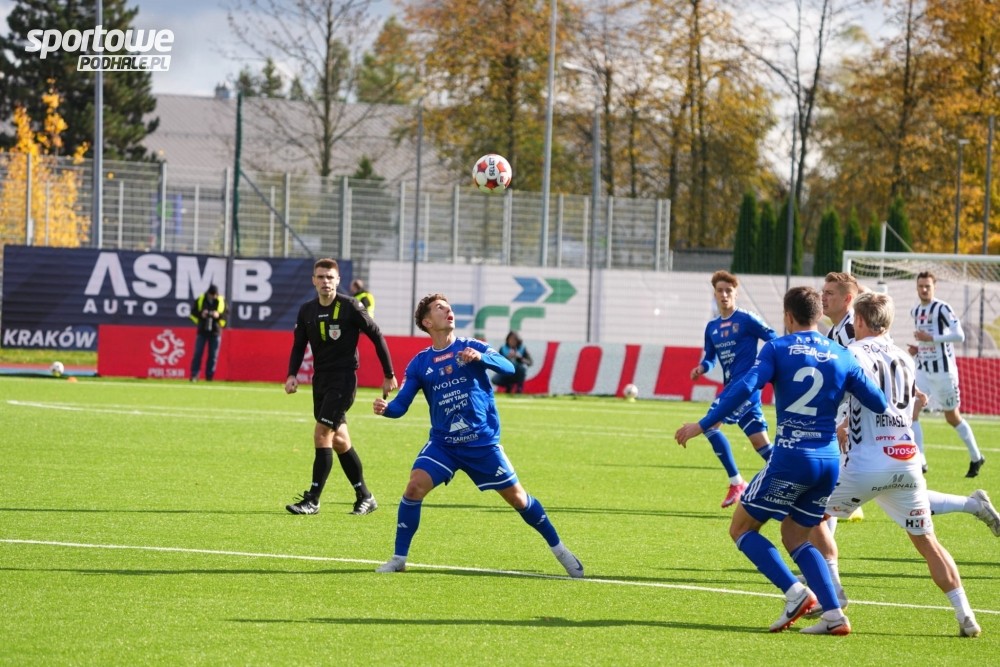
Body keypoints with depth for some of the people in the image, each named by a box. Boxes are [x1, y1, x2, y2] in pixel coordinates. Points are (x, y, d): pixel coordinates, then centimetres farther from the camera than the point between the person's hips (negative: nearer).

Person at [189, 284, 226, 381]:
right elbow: (193, 312, 4)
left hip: (215, 332, 1)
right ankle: (194, 376, -5)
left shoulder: (222, 301, 1)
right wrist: (201, 314, -15)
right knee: (198, 353, -5)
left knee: (213, 355, 1)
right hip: (202, 331, -1)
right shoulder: (200, 300, -1)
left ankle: (209, 377, 7)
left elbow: (226, 314, 3)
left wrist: (219, 315, -17)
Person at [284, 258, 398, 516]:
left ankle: (312, 500, -11)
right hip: (320, 379, 6)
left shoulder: (350, 307, -10)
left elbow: (377, 337, -5)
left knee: (322, 435, -14)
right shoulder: (307, 311, 5)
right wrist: (292, 375, -6)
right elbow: (299, 346, 12)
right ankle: (364, 497, 21)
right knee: (339, 441, 10)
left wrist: (389, 375, -3)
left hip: (343, 378, -6)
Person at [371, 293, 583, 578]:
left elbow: (508, 367, -14)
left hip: (483, 443, -1)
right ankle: (398, 559, -8)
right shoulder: (420, 363, 2)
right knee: (415, 486, -19)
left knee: (516, 497, 2)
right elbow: (401, 405, -1)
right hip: (443, 443, 1)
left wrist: (480, 357, -33)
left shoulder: (471, 347, -1)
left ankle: (559, 549, 20)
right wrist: (385, 408, -24)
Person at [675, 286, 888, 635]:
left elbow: (744, 387, -15)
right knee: (794, 537, 20)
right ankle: (834, 615, 4)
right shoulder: (842, 357, 7)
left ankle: (795, 592, -9)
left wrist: (703, 424, -13)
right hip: (829, 461, 5)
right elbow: (879, 403, 5)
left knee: (741, 528, 10)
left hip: (790, 458, -5)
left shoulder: (777, 349, -3)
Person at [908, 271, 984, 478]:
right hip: (923, 371, 6)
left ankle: (976, 457, 25)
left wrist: (931, 338, -25)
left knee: (952, 417, 6)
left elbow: (959, 335, -21)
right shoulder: (915, 312, 10)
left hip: (943, 371, -6)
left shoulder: (942, 309, -13)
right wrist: (917, 348, 6)